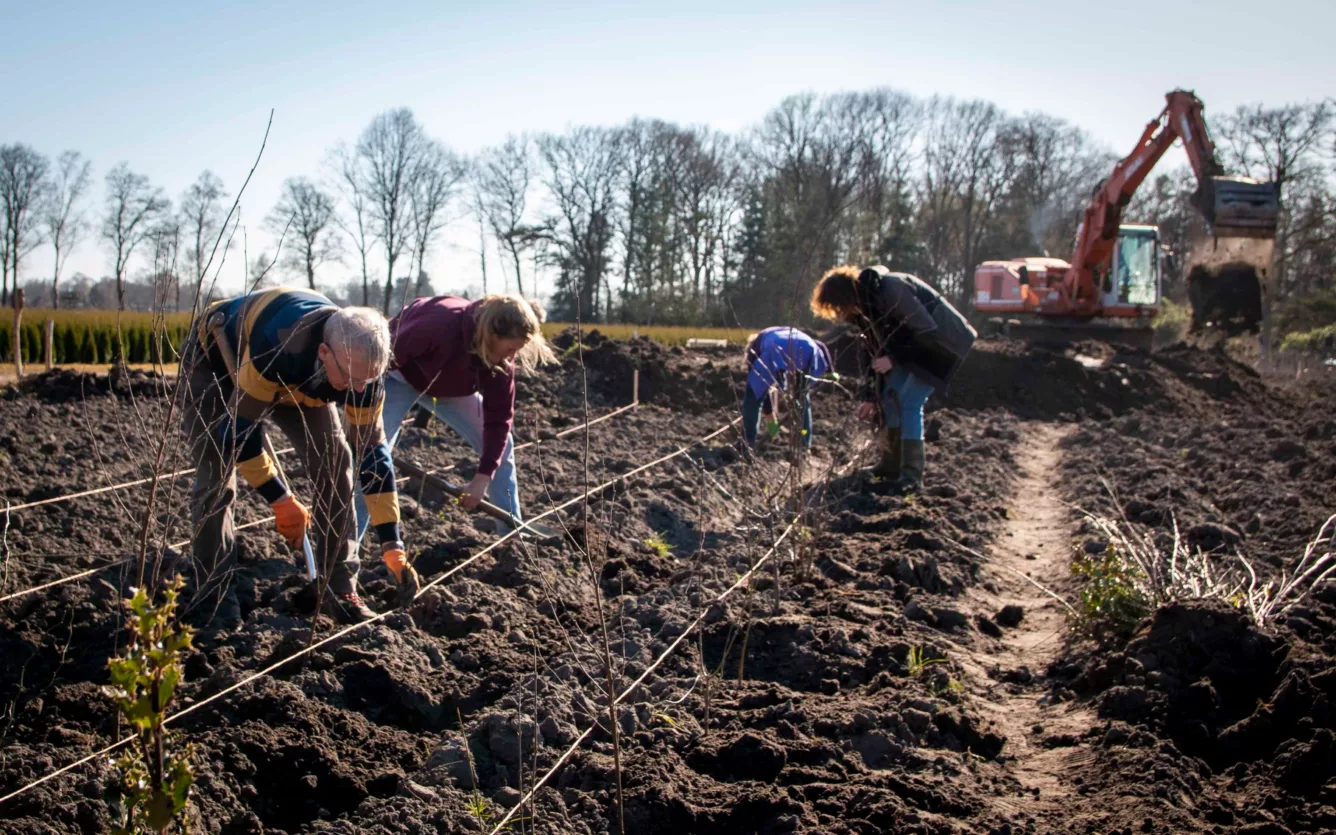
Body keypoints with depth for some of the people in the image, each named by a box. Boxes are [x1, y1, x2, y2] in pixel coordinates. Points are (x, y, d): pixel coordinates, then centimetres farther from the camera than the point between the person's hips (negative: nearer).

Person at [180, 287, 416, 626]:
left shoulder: (360, 366, -30)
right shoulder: (277, 348, -47)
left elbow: (372, 453, -21)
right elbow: (237, 430, -36)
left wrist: (392, 546, -22)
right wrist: (282, 500, -29)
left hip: (294, 378, 4)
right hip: (216, 362, -4)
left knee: (334, 462, -10)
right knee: (217, 477, -14)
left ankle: (340, 585, 0)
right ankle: (214, 590, 5)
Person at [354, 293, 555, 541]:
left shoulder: (501, 355, -22)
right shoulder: (438, 326, -42)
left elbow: (499, 415, -16)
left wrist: (483, 477, -20)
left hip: (452, 385, 6)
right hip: (400, 377, -6)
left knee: (500, 445, 2)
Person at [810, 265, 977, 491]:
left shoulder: (891, 290, -29)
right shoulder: (864, 307, -1)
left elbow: (927, 331, -27)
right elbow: (875, 350, 8)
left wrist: (894, 359, -22)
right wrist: (871, 397, 8)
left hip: (939, 342, -9)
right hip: (913, 346, 9)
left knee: (909, 402, -14)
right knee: (891, 396, 5)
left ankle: (912, 476, -10)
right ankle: (891, 464, 16)